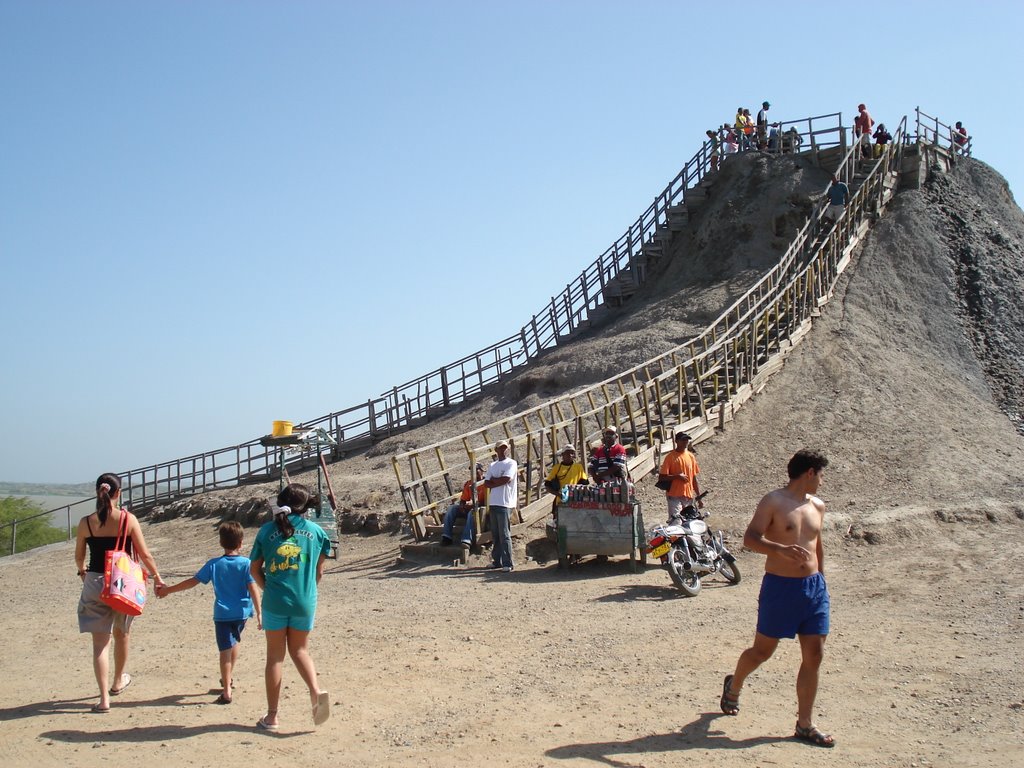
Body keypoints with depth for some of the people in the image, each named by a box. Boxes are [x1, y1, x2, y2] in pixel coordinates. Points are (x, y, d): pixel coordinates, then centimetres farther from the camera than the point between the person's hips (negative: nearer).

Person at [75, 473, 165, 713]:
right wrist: (157, 578, 9)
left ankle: (104, 698, -3)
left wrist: (82, 571, 32)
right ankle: (118, 682, 41)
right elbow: (144, 554, -5)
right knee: (121, 634, 23)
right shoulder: (128, 519, -9)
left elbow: (79, 557, 9)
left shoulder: (86, 522, -4)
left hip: (95, 583, 0)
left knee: (100, 642, 3)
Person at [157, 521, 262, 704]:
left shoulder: (214, 564, -4)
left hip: (222, 614, -1)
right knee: (234, 644, 24)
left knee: (225, 651, 0)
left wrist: (168, 590, 9)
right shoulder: (246, 564, -7)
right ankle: (227, 679, 39)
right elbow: (253, 589, -11)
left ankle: (226, 692, -1)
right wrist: (258, 613, -5)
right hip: (241, 613, 1)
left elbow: (193, 581, -2)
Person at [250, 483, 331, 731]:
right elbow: (319, 572, 8)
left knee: (275, 656, 10)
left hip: (275, 601, -1)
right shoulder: (316, 531, 1)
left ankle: (272, 717, 13)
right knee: (300, 650, 19)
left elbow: (255, 569, 6)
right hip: (305, 602, 1)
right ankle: (316, 691, -6)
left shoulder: (268, 531, -1)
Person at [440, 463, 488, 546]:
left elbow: (486, 501, -11)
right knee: (452, 508, -17)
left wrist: (473, 504, -23)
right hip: (468, 508, 6)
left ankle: (467, 540, -50)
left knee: (472, 512, -40)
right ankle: (446, 537, -26)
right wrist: (462, 506, -8)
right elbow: (463, 499, 16)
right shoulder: (468, 484, 15)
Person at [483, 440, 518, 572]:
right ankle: (497, 560, 17)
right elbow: (486, 483, 8)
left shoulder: (511, 463, -1)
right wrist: (499, 481, -7)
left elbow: (506, 479, -14)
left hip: (505, 503, -7)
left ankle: (508, 564, -9)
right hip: (493, 502, 7)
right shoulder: (492, 465, 18)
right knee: (495, 535, 10)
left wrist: (493, 480, 1)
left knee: (504, 535, -10)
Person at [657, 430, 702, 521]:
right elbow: (661, 477, -8)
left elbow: (694, 479, 14)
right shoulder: (671, 457, -6)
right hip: (674, 496, -5)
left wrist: (699, 497, 12)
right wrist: (677, 476, -20)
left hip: (689, 496, 5)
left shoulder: (691, 456, 9)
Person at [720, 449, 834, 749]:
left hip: (814, 587, 6)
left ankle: (805, 724, 12)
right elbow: (750, 538, -19)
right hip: (780, 586, -6)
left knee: (813, 656, 3)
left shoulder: (817, 506, 13)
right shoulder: (774, 502, -9)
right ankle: (734, 686, 36)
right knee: (763, 651, 6)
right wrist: (780, 548, -35)